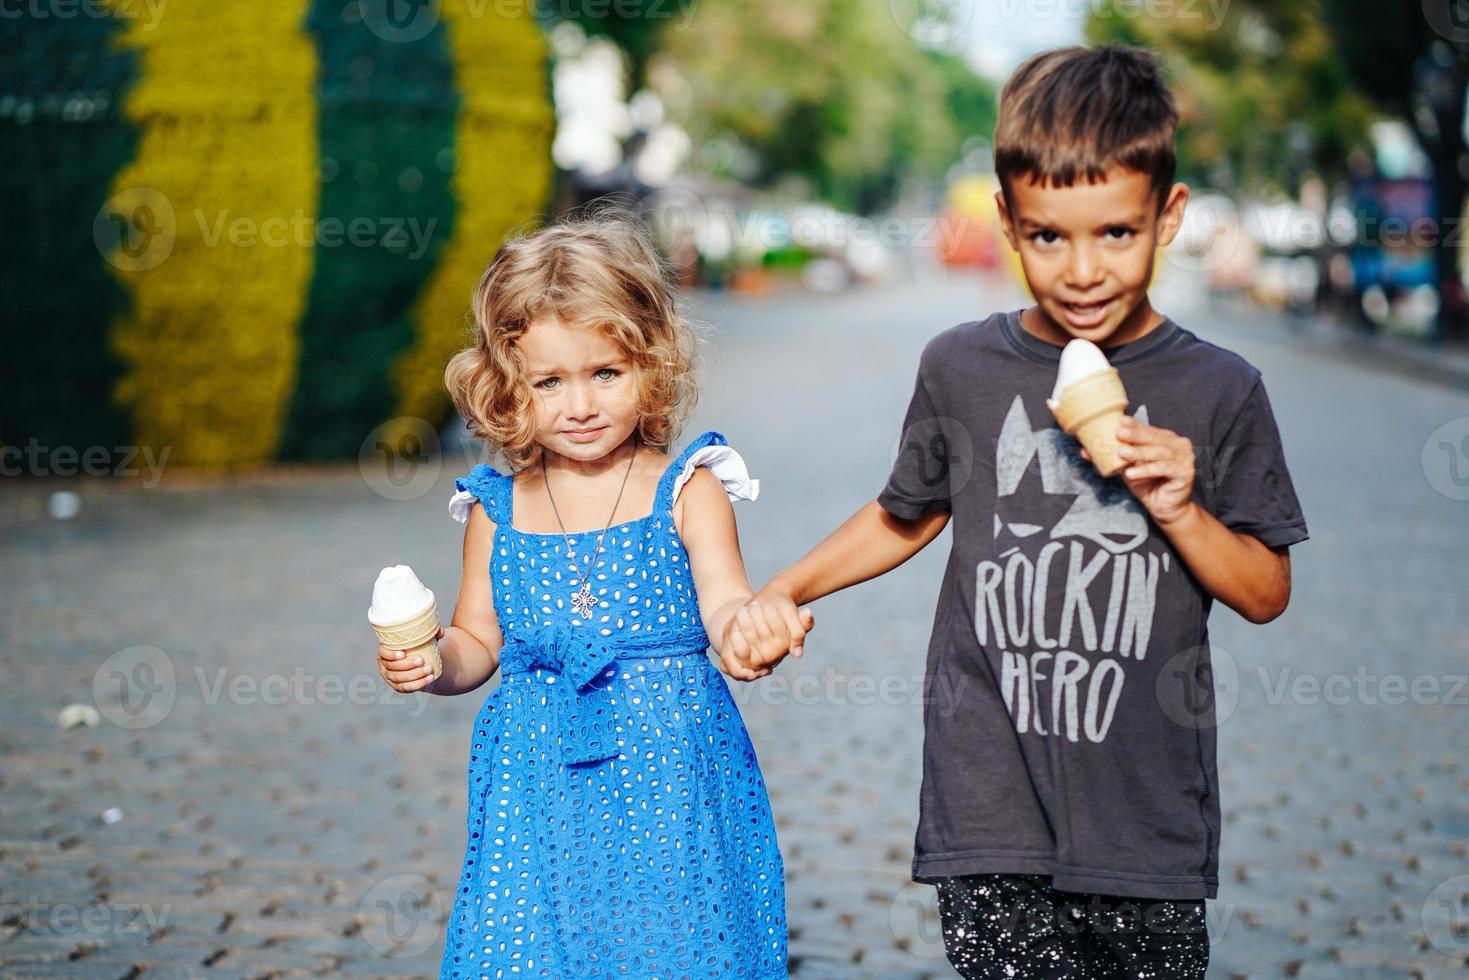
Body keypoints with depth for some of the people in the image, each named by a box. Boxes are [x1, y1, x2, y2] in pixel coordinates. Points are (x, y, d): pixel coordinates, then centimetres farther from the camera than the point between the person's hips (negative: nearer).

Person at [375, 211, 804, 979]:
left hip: (669, 774, -2)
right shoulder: (497, 511, 5)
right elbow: (477, 640, 15)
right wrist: (431, 664, -6)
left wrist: (746, 629, -37)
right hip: (537, 791, 2)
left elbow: (723, 603, -14)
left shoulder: (686, 492, -3)